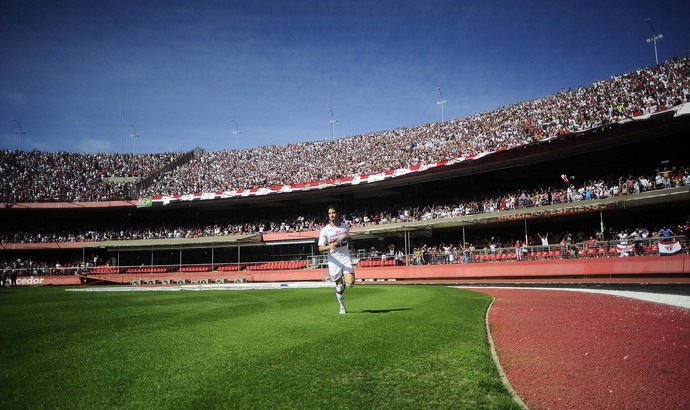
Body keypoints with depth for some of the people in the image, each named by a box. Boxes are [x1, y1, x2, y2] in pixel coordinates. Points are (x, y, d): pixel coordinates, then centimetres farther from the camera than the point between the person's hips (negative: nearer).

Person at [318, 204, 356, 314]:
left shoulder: (346, 226, 2)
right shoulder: (325, 230, -8)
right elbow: (320, 248, -10)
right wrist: (329, 246, -27)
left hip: (346, 258, 2)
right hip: (334, 260, -2)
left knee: (350, 282, -14)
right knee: (339, 286, 2)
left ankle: (344, 279, 23)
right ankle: (342, 307, 23)